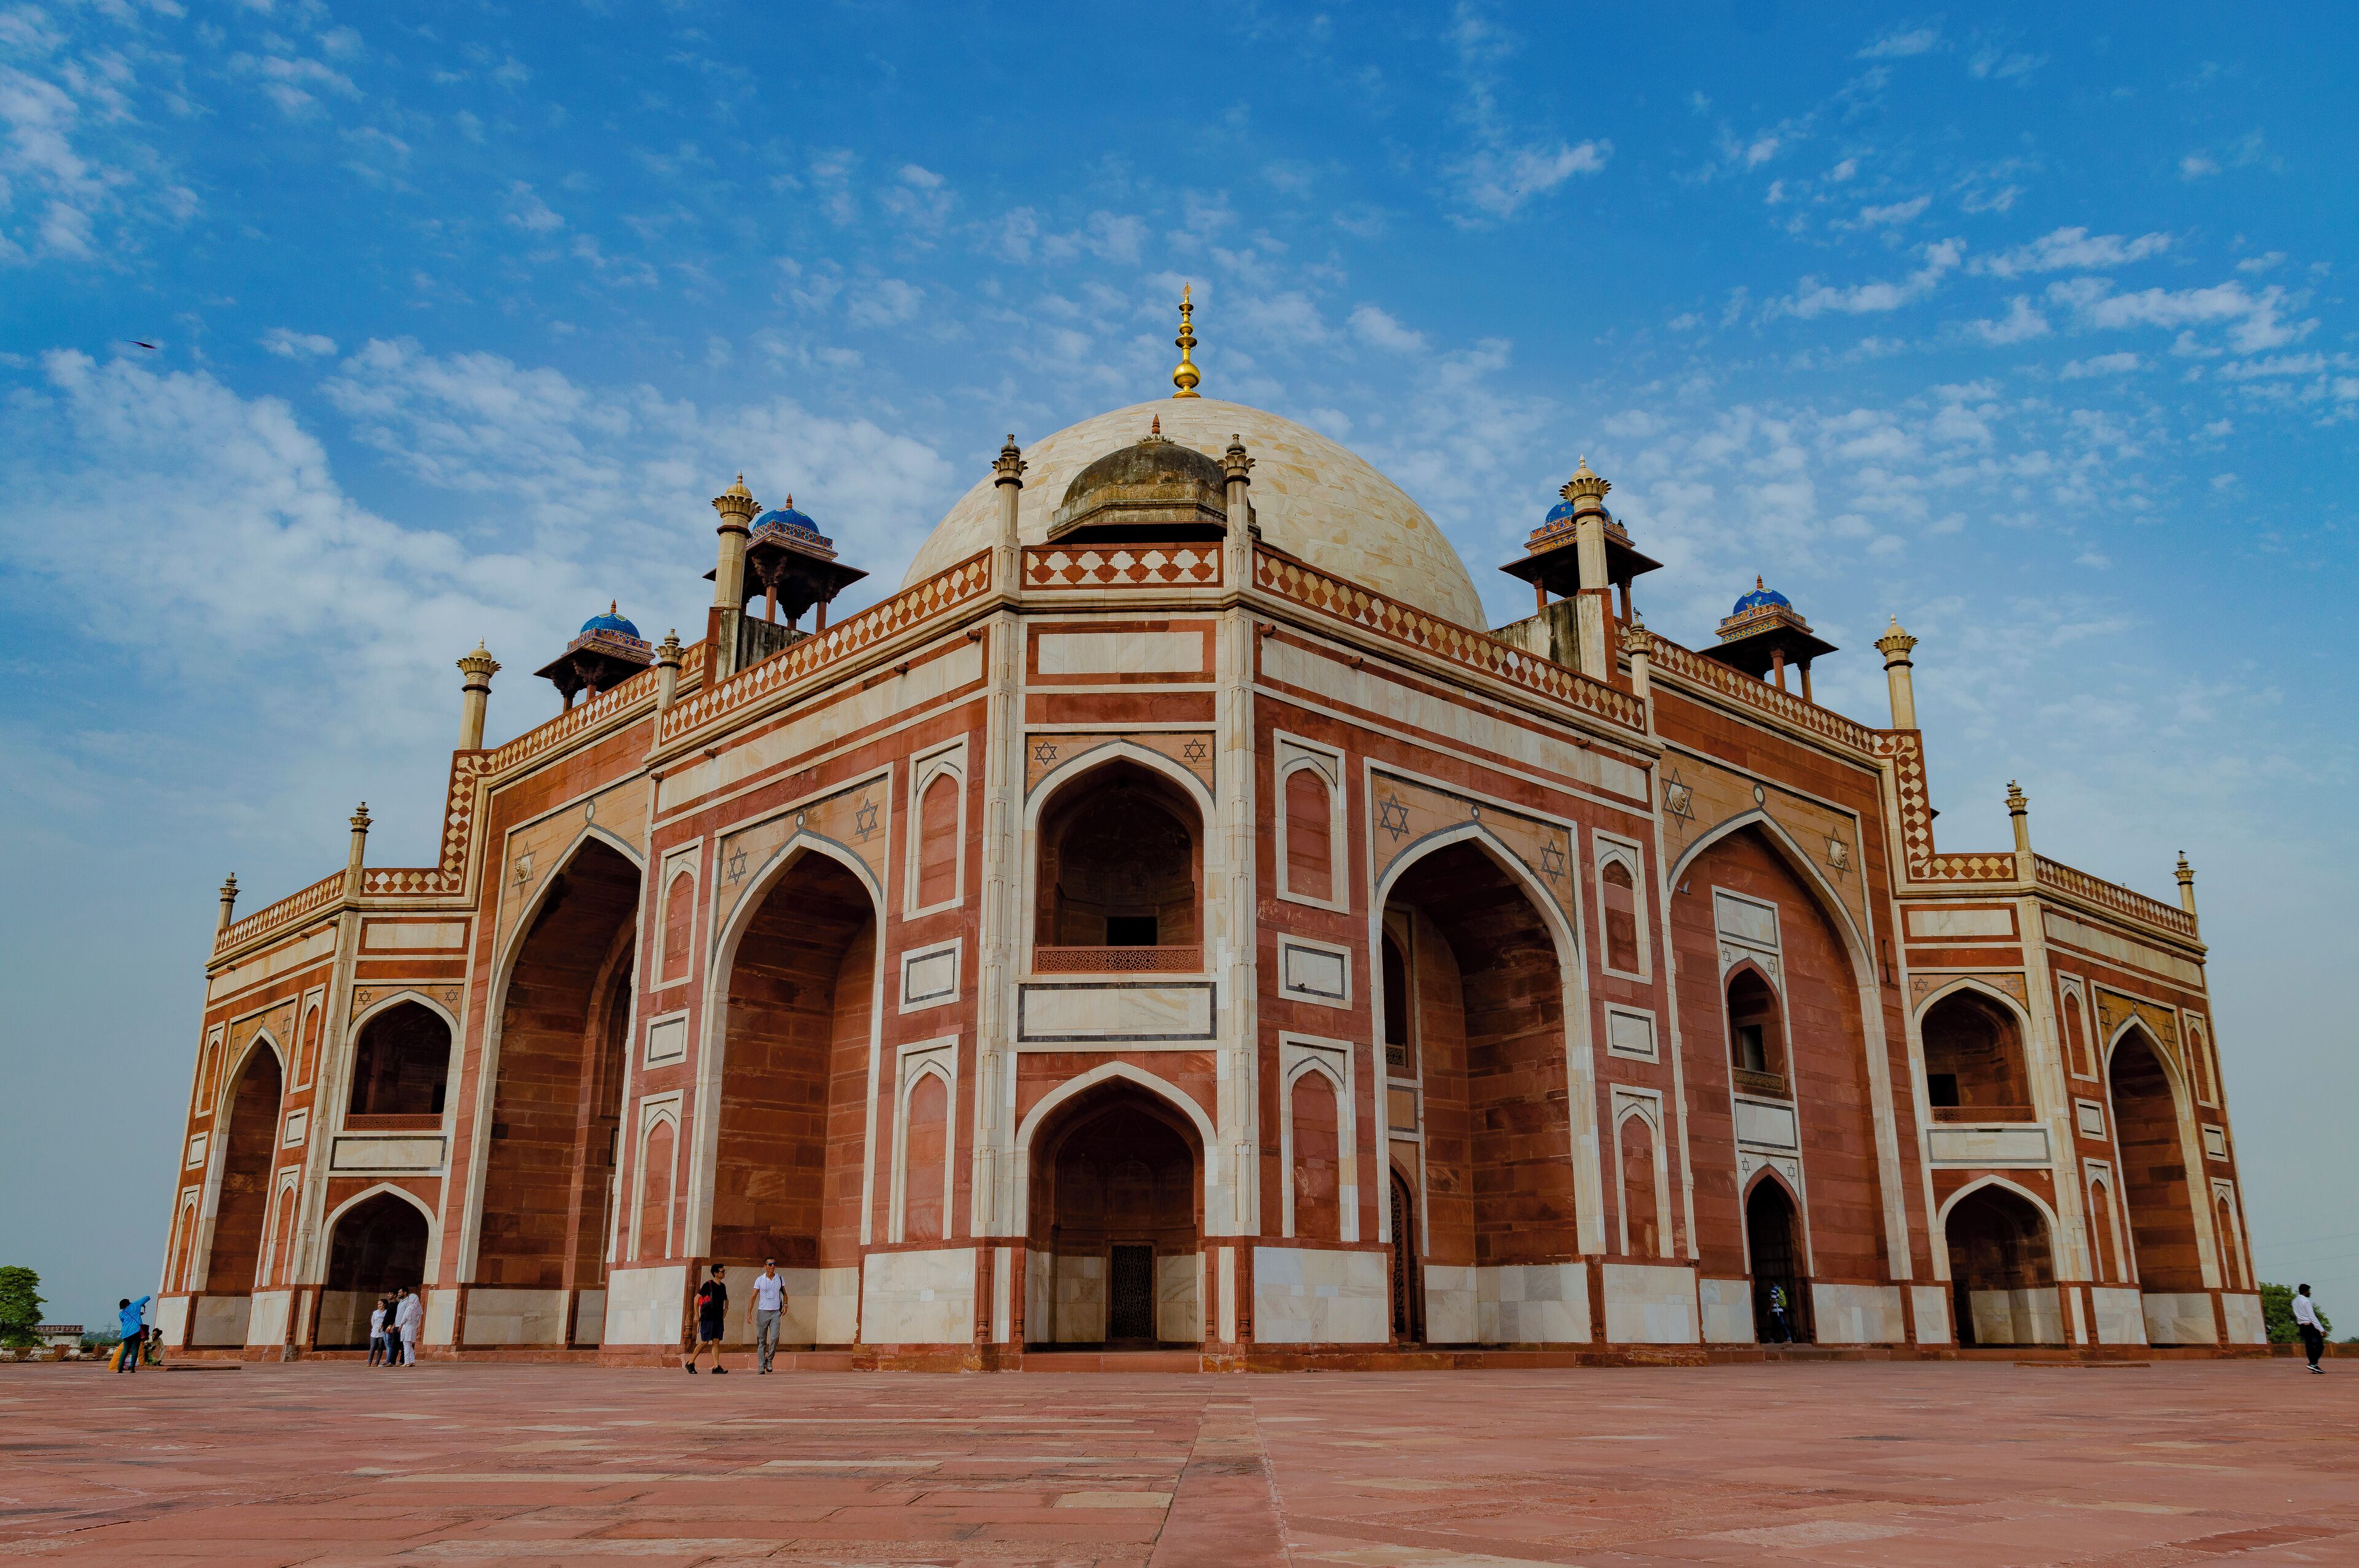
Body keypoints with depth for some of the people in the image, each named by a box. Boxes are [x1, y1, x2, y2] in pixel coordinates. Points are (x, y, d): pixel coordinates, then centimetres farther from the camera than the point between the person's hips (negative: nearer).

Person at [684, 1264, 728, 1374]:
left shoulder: (722, 1286, 14)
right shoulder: (708, 1285, -7)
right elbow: (697, 1298, -8)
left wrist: (726, 1309, 16)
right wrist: (697, 1314, -11)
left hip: (718, 1318, 6)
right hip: (708, 1318, -6)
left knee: (716, 1342, 0)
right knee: (705, 1342, -5)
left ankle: (716, 1367, -4)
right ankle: (690, 1363, 9)